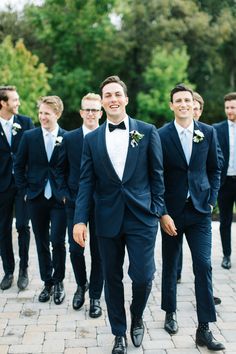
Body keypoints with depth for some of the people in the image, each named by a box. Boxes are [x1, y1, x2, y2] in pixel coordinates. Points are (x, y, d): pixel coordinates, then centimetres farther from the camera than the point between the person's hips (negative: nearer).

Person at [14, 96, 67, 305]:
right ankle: (47, 283, 24)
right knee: (41, 243, 10)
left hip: (59, 199, -2)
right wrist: (25, 190, 3)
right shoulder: (29, 136, 2)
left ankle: (58, 282, 15)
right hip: (36, 198, 2)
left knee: (57, 241, -6)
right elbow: (19, 166, 8)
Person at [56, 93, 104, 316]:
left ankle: (95, 296, 19)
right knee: (75, 249, 3)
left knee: (98, 252, 5)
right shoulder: (69, 139, 3)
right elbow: (61, 169, 9)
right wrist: (64, 194, 0)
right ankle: (81, 285, 31)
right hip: (75, 203, 1)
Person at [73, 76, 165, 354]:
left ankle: (137, 317, 30)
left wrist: (157, 211, -1)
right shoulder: (92, 139, 5)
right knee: (112, 278, 10)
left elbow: (156, 175, 3)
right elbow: (86, 182, 3)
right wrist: (80, 219, -6)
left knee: (142, 277, -2)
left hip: (141, 218, -2)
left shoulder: (147, 132, 1)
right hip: (107, 219, 2)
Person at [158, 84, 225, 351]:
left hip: (200, 210, 1)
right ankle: (170, 312, 33)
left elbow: (214, 169, 10)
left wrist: (211, 200, 0)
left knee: (203, 266, -3)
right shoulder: (161, 135, -6)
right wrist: (162, 213, -7)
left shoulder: (208, 133, 2)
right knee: (170, 264, 13)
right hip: (172, 210, -1)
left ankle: (204, 328, 4)